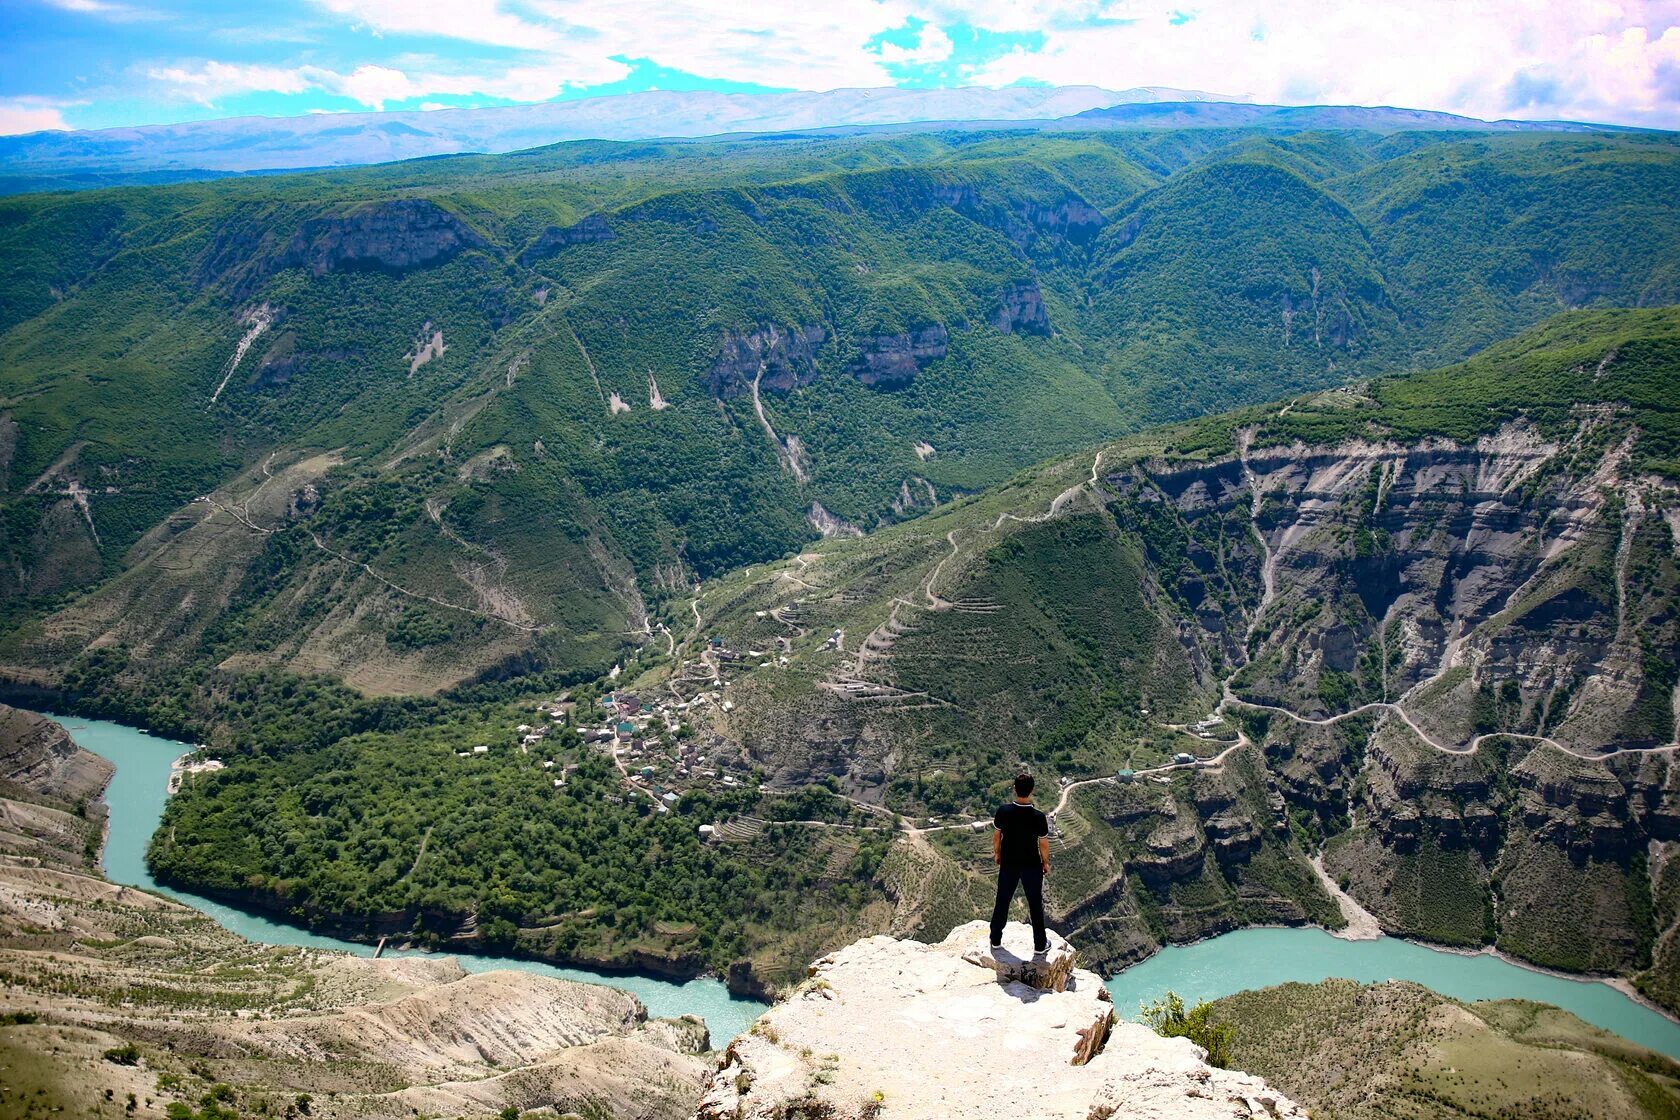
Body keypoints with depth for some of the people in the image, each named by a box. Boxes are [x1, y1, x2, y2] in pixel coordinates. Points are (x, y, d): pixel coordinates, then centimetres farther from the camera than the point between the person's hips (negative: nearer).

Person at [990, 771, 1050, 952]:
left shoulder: (1003, 811, -19)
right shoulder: (1039, 818, -26)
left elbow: (996, 836, -4)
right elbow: (1044, 844, -12)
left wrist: (997, 853, 14)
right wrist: (1046, 863, 6)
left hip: (1008, 863, 2)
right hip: (1032, 866, -2)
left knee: (1002, 901, 20)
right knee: (1035, 904, 16)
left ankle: (995, 939, 35)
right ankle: (1039, 944, 29)